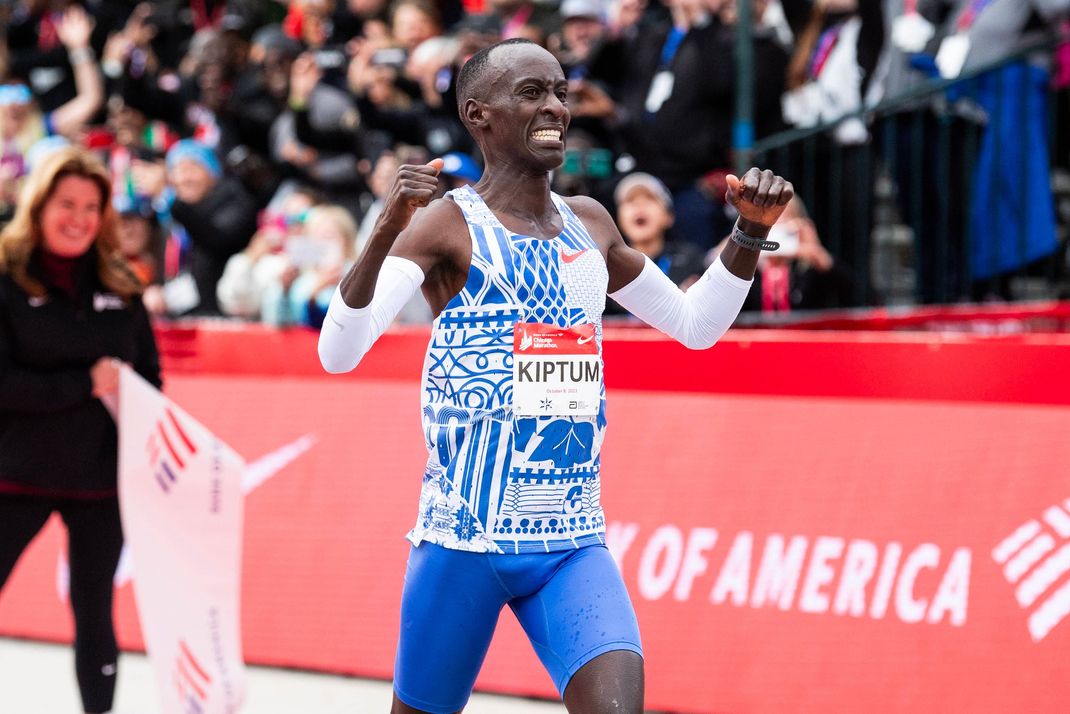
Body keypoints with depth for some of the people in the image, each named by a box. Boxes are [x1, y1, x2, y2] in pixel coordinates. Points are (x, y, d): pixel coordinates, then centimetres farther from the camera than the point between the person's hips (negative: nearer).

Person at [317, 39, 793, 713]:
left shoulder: (589, 223, 12)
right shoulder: (447, 225, -7)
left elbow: (696, 324, 25)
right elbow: (338, 353, -20)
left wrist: (752, 232, 10)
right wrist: (386, 230, -34)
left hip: (572, 540, 4)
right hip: (463, 536, -4)